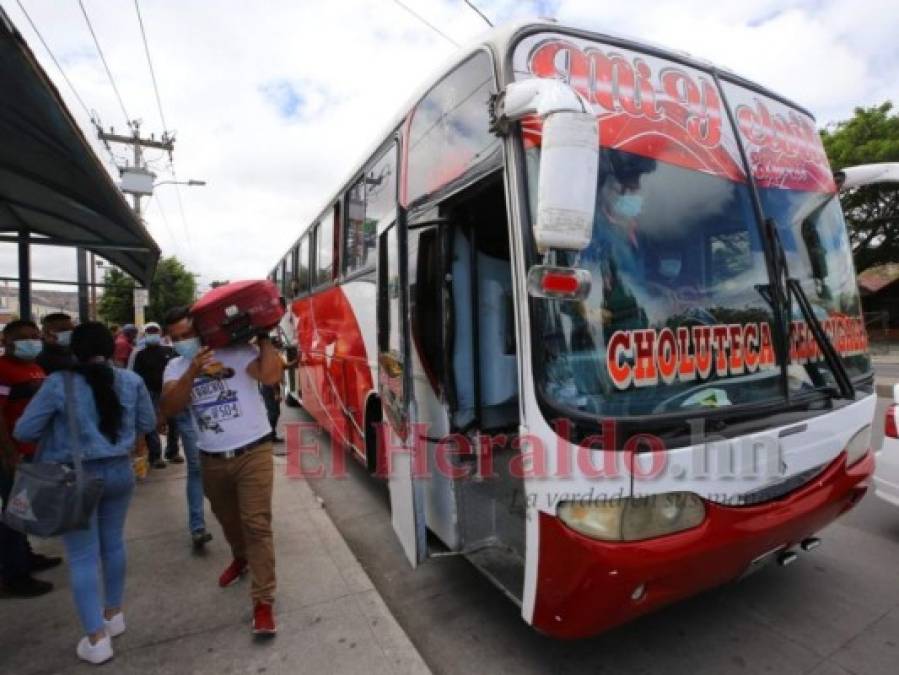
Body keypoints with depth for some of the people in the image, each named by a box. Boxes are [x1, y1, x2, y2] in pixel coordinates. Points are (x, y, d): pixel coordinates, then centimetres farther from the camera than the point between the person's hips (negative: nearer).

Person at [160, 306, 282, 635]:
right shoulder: (175, 368, 4)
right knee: (228, 520, 25)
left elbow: (271, 376, -26)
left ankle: (263, 601, 5)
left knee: (257, 525, -5)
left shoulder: (237, 352, -11)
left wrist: (264, 338, -20)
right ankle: (240, 559, 54)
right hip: (212, 459, 5)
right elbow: (169, 407, -12)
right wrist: (193, 371, -25)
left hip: (253, 453, -5)